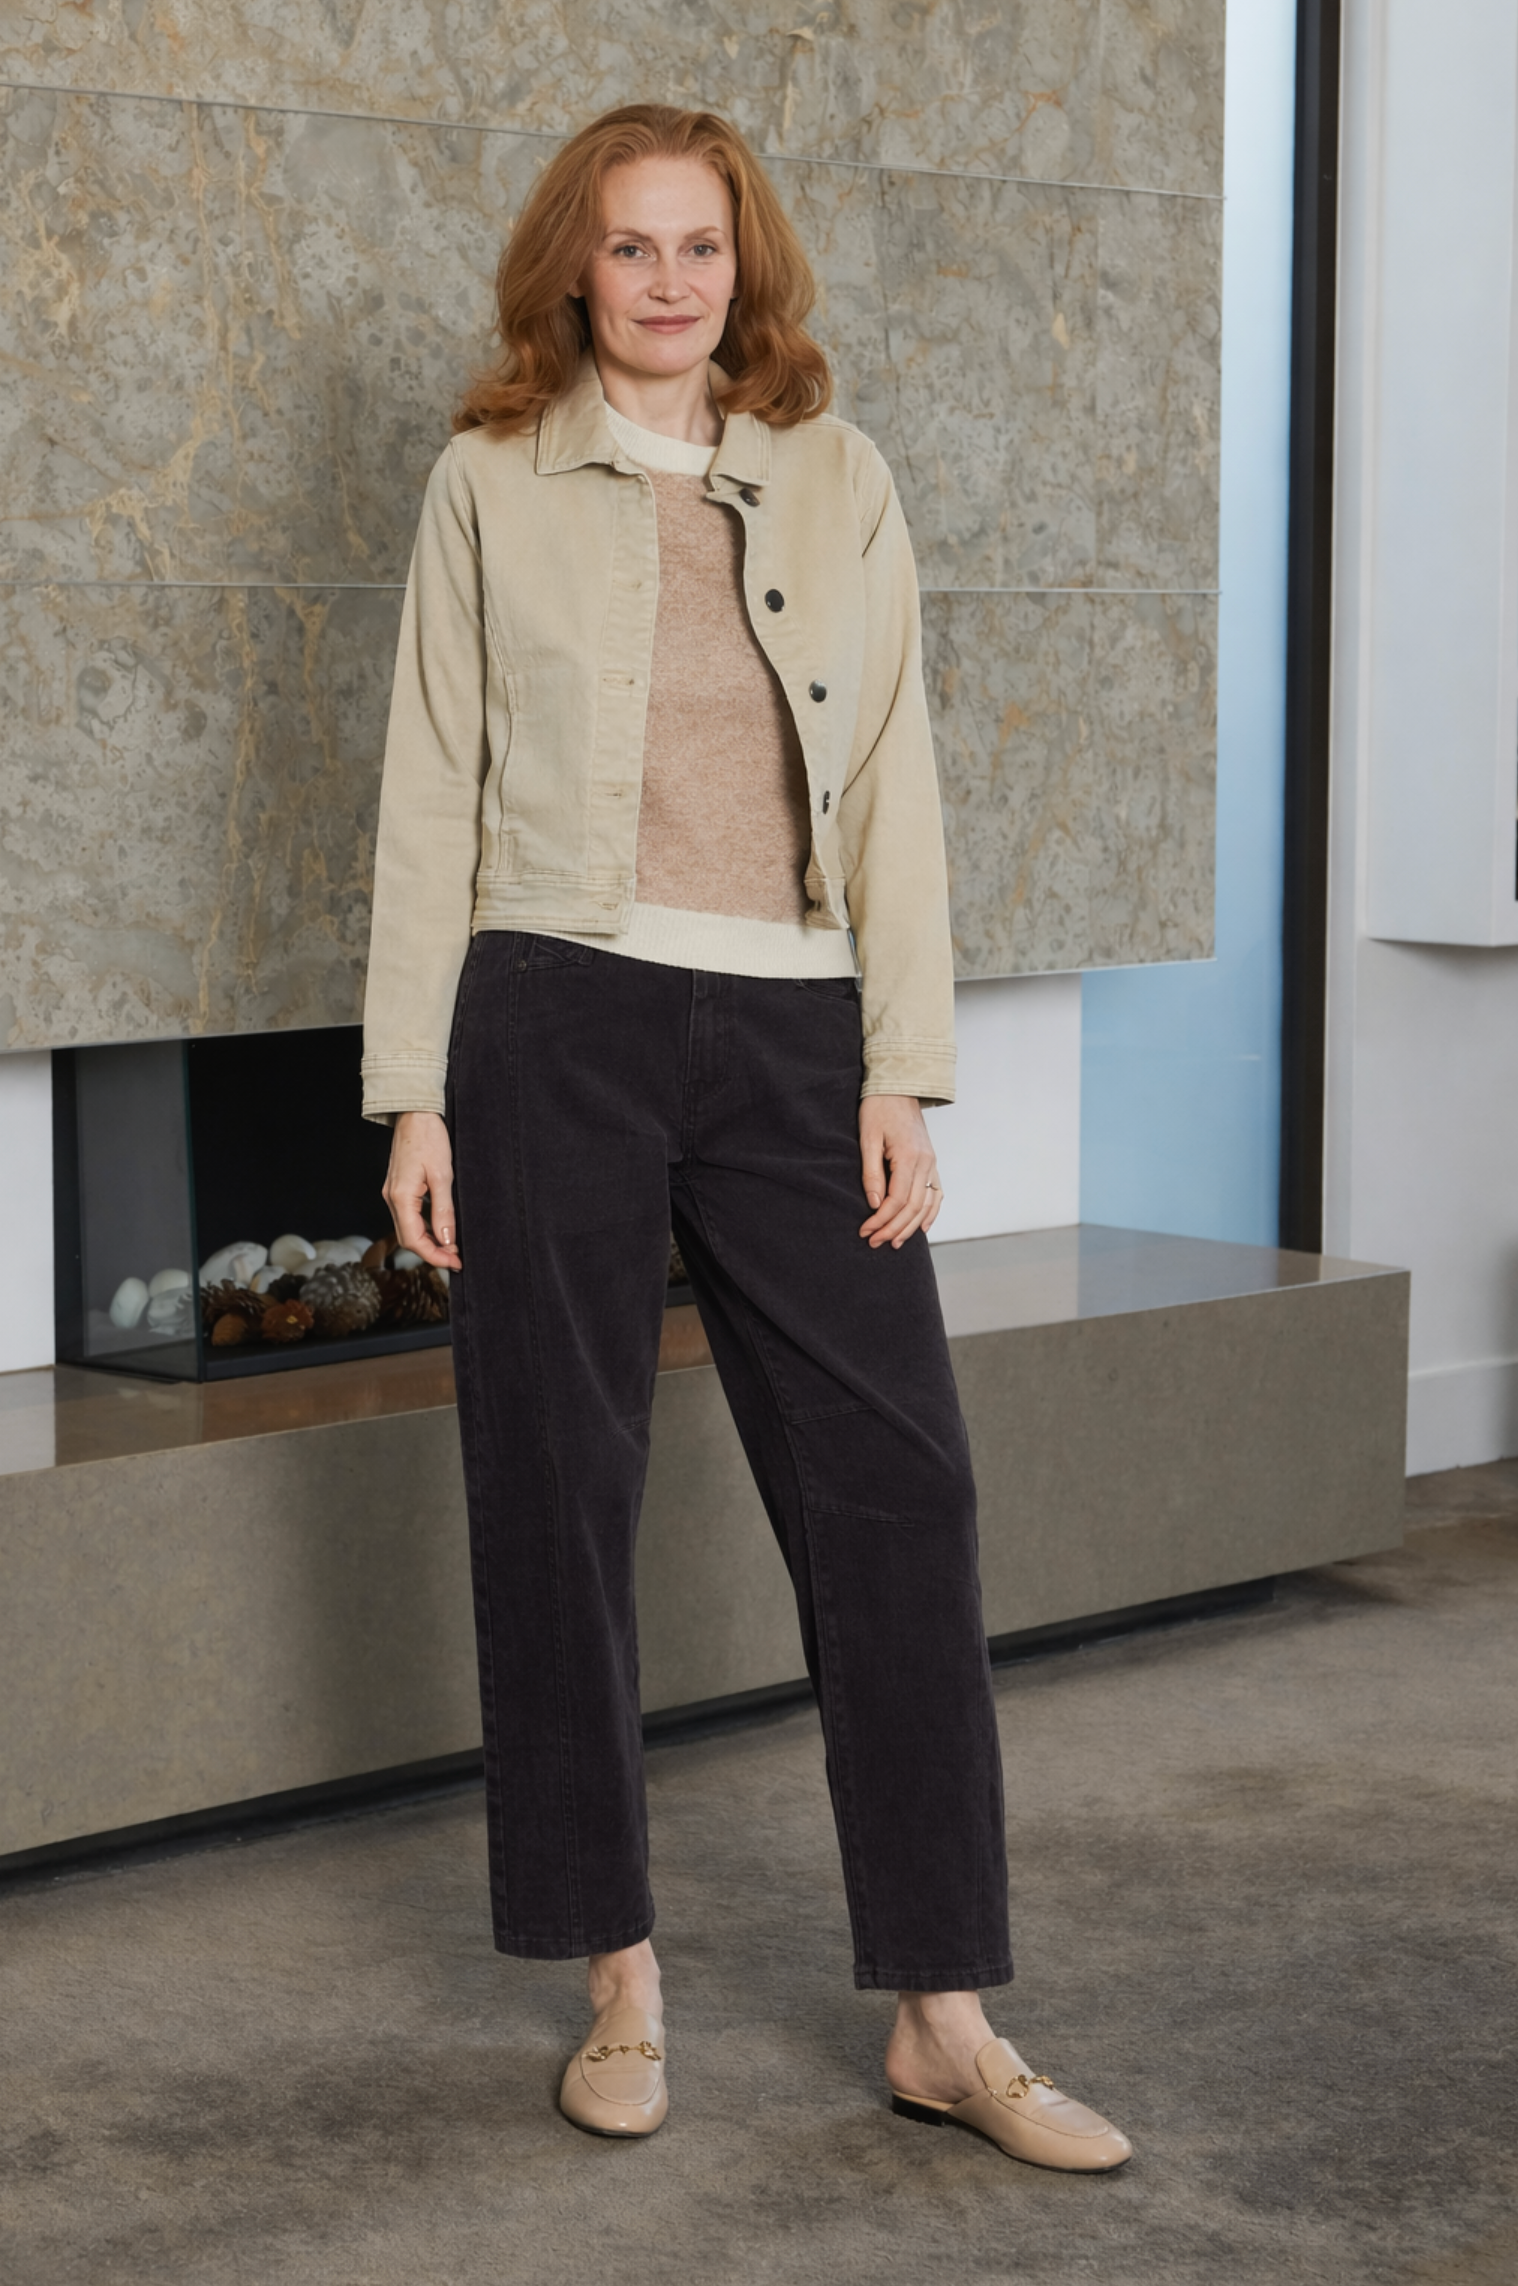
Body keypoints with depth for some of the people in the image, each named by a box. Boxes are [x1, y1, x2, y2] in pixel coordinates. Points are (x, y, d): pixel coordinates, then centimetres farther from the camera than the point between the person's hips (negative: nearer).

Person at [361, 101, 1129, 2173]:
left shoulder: (836, 481, 10)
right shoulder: (493, 482, 6)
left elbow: (893, 779, 7)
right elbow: (432, 787, 5)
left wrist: (901, 1073, -1)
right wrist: (416, 1093, -1)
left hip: (792, 1029, 1)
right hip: (559, 1020, -1)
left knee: (896, 1490, -2)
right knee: (559, 1496, 4)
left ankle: (945, 2017, 5)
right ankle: (621, 1979, 18)